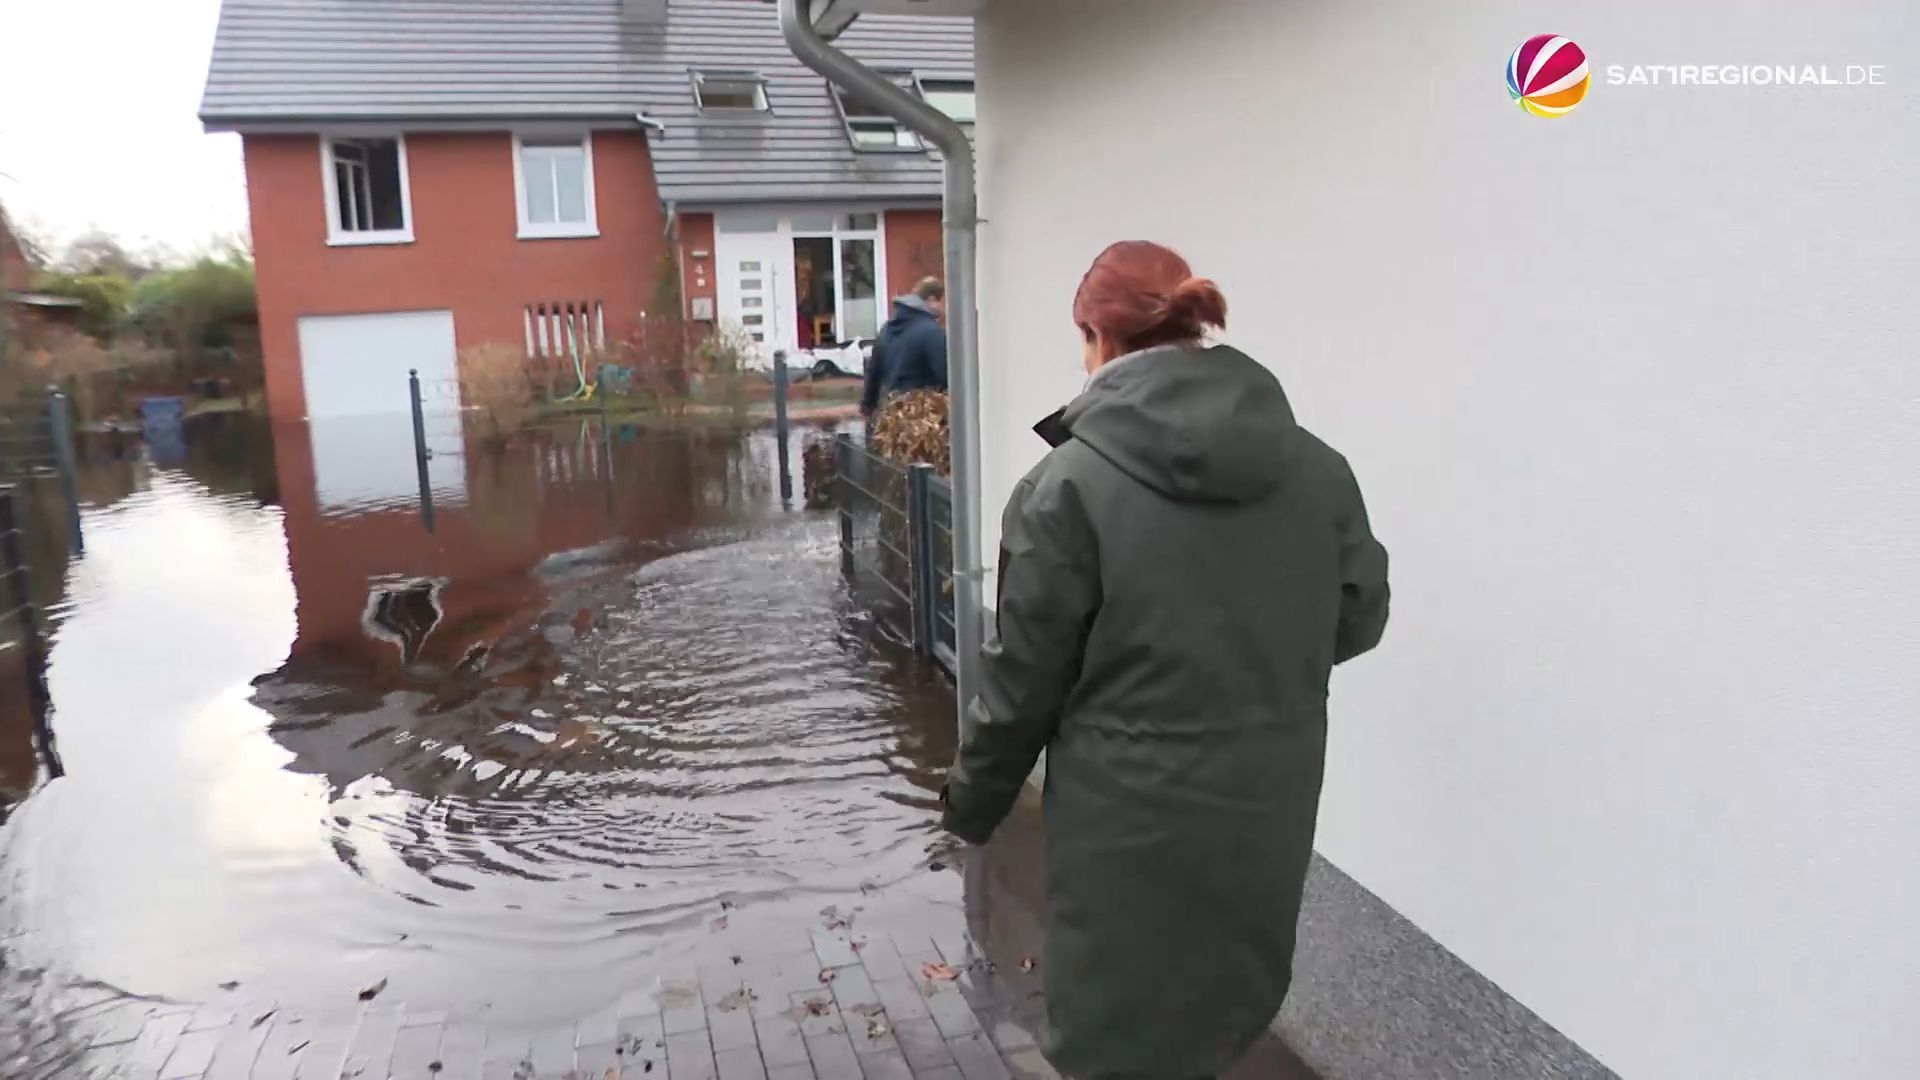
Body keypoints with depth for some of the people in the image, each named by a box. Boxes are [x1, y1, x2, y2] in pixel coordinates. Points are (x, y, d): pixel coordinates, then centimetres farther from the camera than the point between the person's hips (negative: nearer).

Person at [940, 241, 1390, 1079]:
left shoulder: (1071, 484, -15)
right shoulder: (1316, 467, -1)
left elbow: (1024, 676, -10)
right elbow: (1359, 618, 10)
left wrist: (972, 800, 6)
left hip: (1131, 819, -4)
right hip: (1268, 809, 5)